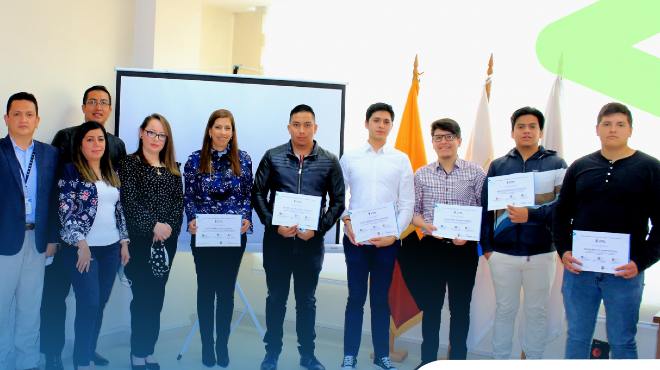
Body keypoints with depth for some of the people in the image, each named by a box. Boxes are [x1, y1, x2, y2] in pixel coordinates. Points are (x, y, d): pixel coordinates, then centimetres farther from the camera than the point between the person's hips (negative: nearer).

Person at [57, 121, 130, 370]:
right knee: (88, 305, -7)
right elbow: (65, 211, -11)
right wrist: (82, 243, -17)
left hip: (111, 248, 5)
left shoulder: (111, 174, 13)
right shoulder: (70, 172, -4)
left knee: (100, 304, 9)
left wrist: (124, 242, 11)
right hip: (83, 248, -5)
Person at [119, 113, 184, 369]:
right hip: (140, 239, -4)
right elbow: (129, 201, -11)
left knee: (156, 297, 9)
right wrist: (153, 225, -18)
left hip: (167, 240, 4)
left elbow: (179, 202, 6)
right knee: (143, 297, -1)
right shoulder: (130, 163, -1)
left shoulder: (172, 168, 13)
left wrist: (170, 226, -10)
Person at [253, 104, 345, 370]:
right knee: (276, 298, 11)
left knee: (306, 300, 12)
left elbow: (338, 202, 2)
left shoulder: (329, 161, 0)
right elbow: (258, 194, 1)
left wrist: (318, 229, -11)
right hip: (277, 240, 0)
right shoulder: (273, 157, 0)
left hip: (311, 242, 0)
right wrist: (274, 225, -11)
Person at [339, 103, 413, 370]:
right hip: (355, 238, 0)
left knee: (381, 298, 10)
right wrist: (346, 222, -9)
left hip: (388, 239, 0)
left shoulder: (401, 160, 4)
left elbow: (407, 203, 1)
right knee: (356, 298, 5)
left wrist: (395, 234, -7)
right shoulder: (350, 158, 5)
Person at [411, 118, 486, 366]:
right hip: (431, 247, 1)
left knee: (460, 306, 10)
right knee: (431, 305, 10)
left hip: (464, 248, -1)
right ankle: (428, 359, 25)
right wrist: (426, 225, -15)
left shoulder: (476, 173, -1)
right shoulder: (421, 175, 3)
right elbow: (413, 212, 5)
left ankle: (458, 358, 26)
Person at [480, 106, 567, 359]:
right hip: (503, 253, 1)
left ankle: (533, 359, 28)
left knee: (537, 312, 12)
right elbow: (486, 207, 6)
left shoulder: (556, 164, 1)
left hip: (541, 253, -1)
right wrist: (486, 245, 3)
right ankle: (499, 360, 26)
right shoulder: (498, 165, 6)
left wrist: (531, 215, -22)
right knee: (504, 310, 12)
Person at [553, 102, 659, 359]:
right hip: (578, 269, 2)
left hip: (625, 272, -2)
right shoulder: (579, 167, 8)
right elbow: (561, 214, 12)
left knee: (622, 342, 9)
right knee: (576, 337, 12)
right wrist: (564, 251, -2)